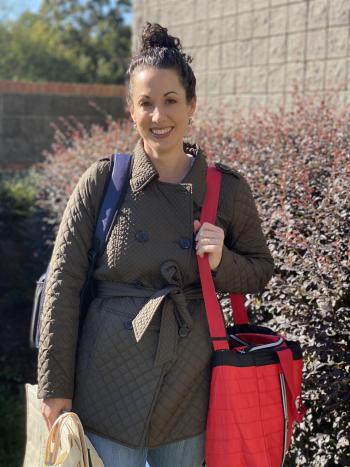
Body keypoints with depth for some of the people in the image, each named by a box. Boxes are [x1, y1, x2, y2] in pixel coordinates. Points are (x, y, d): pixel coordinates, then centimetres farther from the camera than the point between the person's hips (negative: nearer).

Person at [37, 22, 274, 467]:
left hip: (189, 390, 2)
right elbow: (63, 283, -4)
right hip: (109, 382, -2)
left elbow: (260, 272, 12)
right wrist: (55, 386, -5)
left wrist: (221, 262, -11)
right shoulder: (103, 181, -5)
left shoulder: (228, 189, -1)